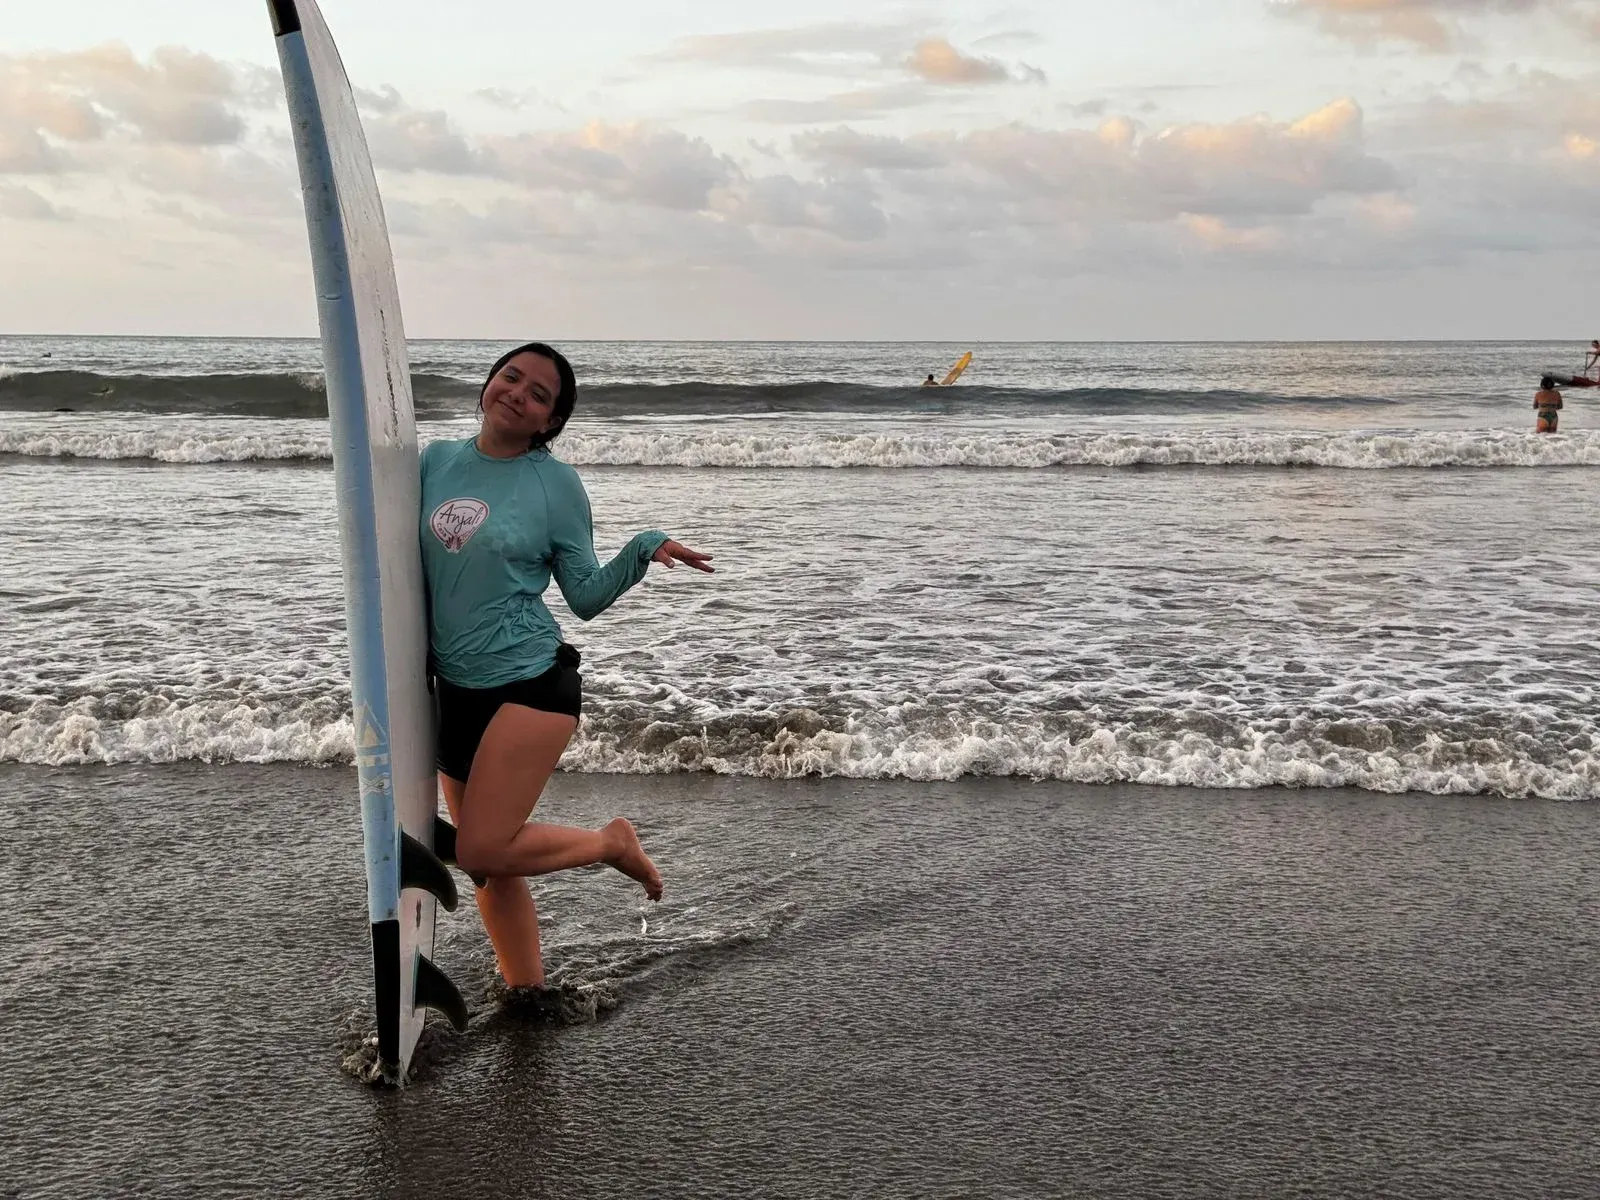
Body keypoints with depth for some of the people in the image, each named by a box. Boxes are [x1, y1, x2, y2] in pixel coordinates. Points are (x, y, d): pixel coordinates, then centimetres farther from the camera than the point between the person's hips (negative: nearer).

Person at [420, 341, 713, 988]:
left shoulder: (556, 483, -6)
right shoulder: (436, 461, 5)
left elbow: (585, 597, -2)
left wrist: (646, 550, -16)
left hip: (531, 684, -5)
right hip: (453, 690, 5)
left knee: (482, 853, -12)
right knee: (490, 864, 11)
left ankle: (612, 841, 11)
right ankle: (526, 991, 29)